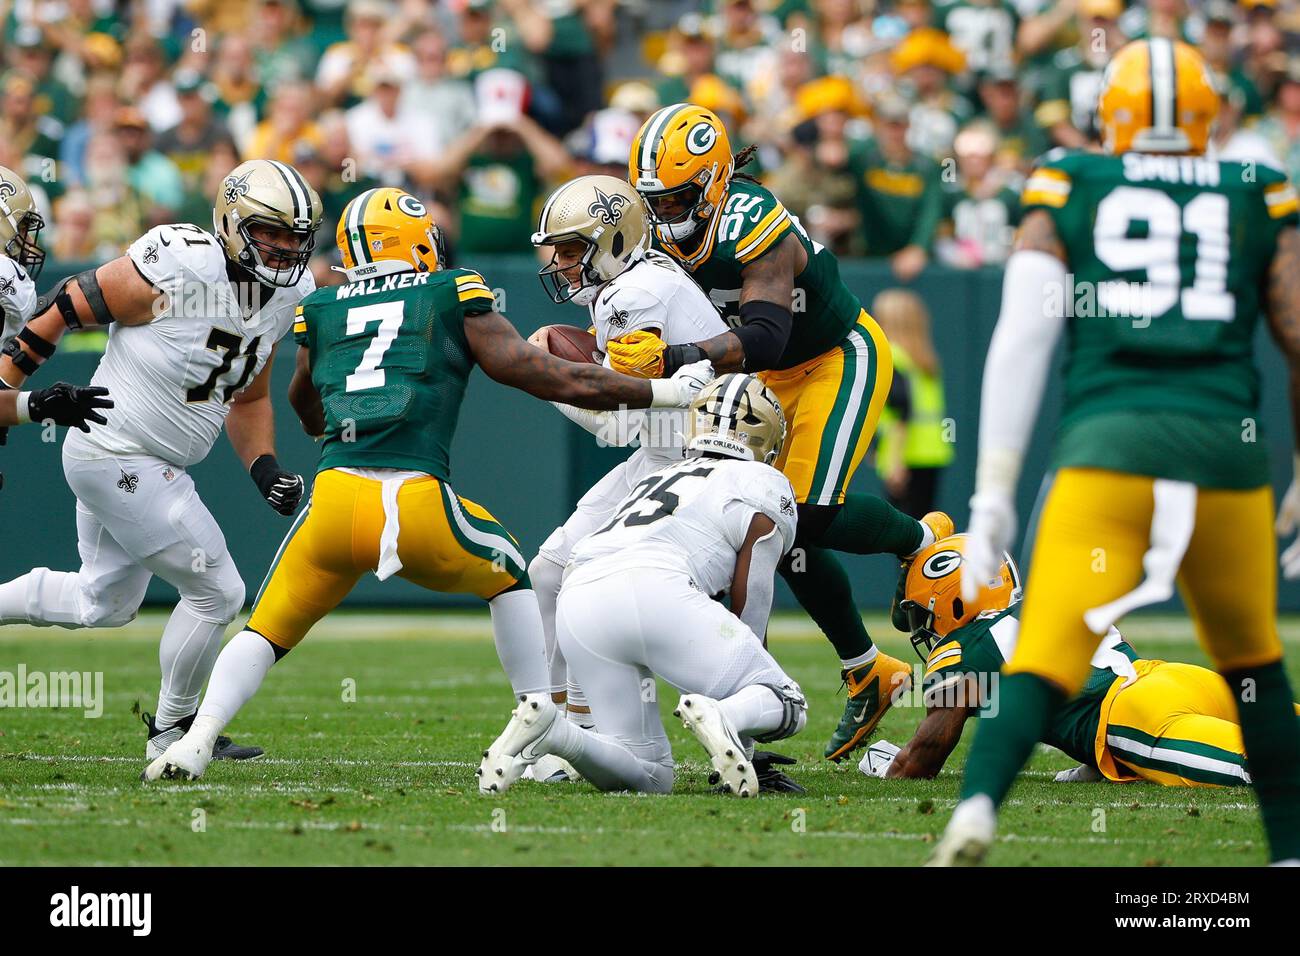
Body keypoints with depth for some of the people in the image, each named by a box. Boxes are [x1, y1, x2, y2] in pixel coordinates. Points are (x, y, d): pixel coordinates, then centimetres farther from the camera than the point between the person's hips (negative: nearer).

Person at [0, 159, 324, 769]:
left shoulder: (286, 296, 1)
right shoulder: (175, 272, -24)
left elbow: (248, 397, 15)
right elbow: (65, 308, -14)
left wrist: (264, 467, -1)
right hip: (117, 459, -9)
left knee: (104, 602, 23)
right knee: (217, 592, -4)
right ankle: (171, 732, 15)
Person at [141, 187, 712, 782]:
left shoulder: (320, 313, 20)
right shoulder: (455, 299, 14)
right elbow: (553, 381, 13)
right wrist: (665, 392, 21)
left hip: (335, 499, 1)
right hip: (418, 506, -1)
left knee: (267, 633, 18)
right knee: (510, 576, 27)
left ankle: (198, 738, -5)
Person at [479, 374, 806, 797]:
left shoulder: (658, 480, 37)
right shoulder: (763, 487, 18)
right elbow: (749, 612, 17)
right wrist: (739, 734, 23)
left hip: (578, 603, 6)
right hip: (652, 589, -6)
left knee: (651, 777, 12)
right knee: (787, 705, 7)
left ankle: (545, 727, -14)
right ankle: (722, 715, -27)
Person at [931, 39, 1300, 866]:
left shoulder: (1066, 192, 13)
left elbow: (1021, 340, 6)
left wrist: (994, 490, 6)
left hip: (1105, 449, -1)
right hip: (1226, 451, 1)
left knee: (1045, 663, -7)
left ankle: (977, 808, -32)